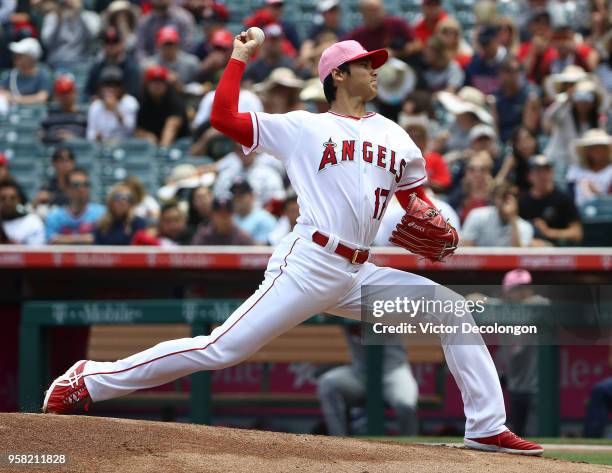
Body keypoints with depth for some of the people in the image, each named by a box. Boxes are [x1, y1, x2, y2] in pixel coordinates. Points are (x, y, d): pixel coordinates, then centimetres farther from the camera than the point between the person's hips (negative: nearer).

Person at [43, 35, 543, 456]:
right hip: (308, 265, -6)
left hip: (357, 277, 6)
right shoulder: (303, 127, 4)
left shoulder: (394, 136, 18)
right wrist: (239, 58, -1)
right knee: (221, 349, -13)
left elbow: (417, 198, 24)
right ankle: (91, 381, -6)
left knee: (452, 309, -4)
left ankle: (487, 429, -2)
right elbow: (224, 118, -3)